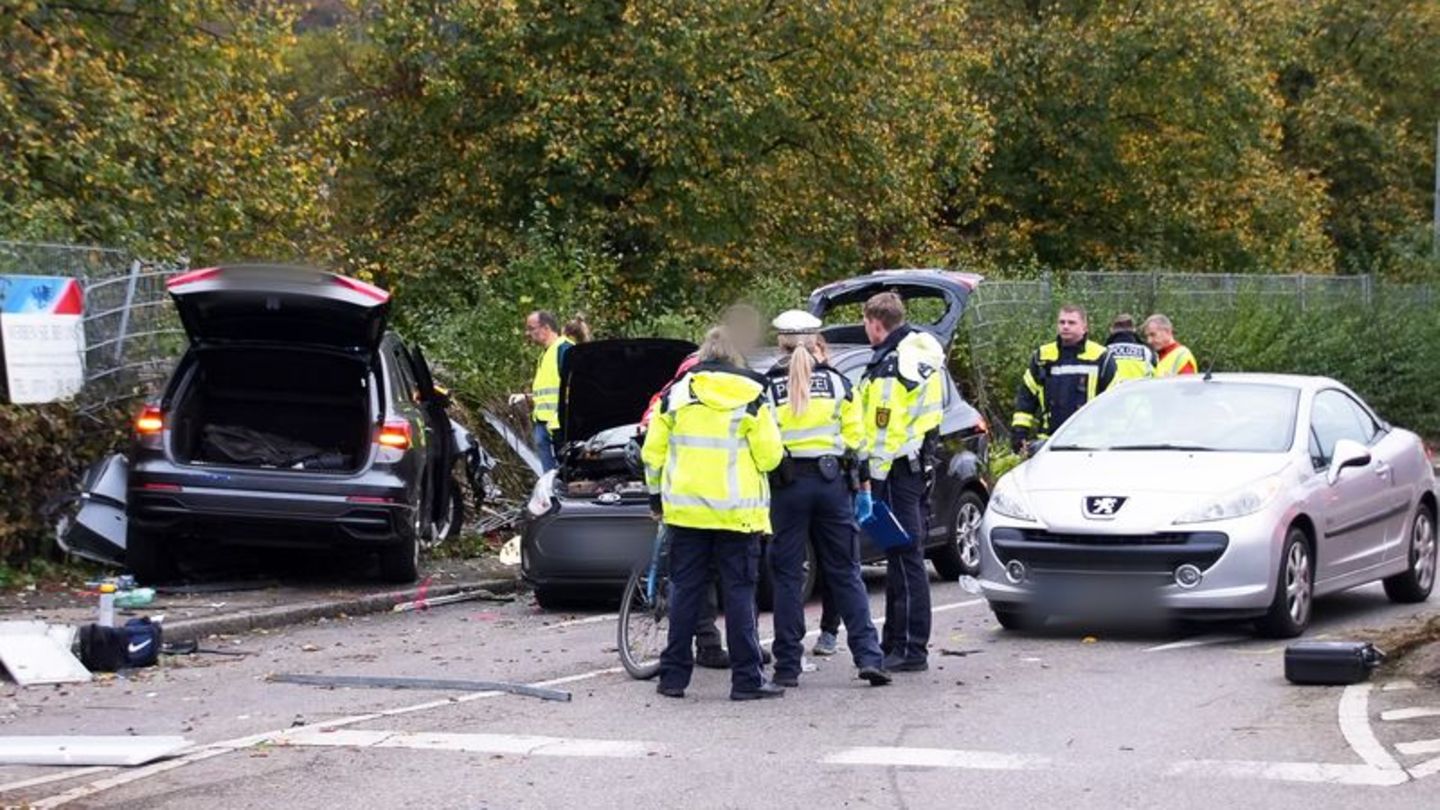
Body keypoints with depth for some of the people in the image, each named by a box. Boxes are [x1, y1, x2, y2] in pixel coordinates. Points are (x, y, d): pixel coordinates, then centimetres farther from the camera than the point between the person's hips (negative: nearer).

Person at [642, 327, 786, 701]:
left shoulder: (676, 394, 4)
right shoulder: (751, 397, -3)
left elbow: (653, 452, 7)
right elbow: (770, 455, -6)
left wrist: (656, 495, 20)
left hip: (685, 509, 2)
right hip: (737, 511, -2)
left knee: (685, 590, 8)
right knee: (739, 590, 0)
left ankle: (674, 675, 8)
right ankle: (747, 678, -2)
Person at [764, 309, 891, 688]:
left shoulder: (768, 387, -2)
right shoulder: (837, 382, 4)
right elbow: (854, 438, 7)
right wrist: (859, 484, 18)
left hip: (787, 486, -2)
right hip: (831, 483, 2)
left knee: (787, 576, 4)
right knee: (845, 572, 7)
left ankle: (788, 666, 4)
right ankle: (868, 656, -2)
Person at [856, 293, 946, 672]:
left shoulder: (891, 367, -17)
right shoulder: (920, 353, 14)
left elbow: (883, 434, -21)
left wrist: (868, 483, -19)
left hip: (898, 471, -10)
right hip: (920, 464, 10)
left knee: (904, 558, -7)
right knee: (903, 558, 15)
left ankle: (911, 650, -5)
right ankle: (896, 642, 23)